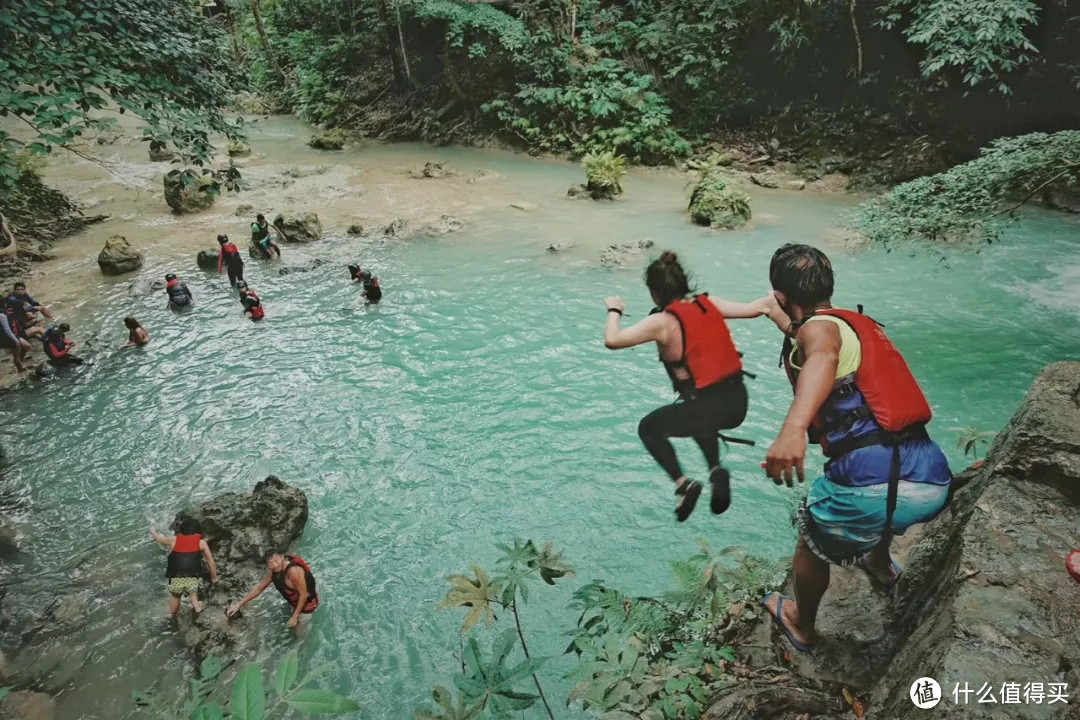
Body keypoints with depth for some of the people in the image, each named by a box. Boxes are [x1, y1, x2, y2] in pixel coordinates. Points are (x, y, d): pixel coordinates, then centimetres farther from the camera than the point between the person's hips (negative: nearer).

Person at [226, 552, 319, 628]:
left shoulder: (294, 571, -37)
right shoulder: (273, 571, -11)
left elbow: (303, 595, -29)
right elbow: (259, 588, 2)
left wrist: (295, 617, -22)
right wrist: (238, 605, 2)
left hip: (307, 603, -8)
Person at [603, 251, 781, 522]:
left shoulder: (662, 322, -13)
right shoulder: (708, 303, 3)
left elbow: (612, 340, -14)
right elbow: (754, 309, 9)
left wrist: (614, 310, 5)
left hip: (709, 408, -6)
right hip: (738, 403, 6)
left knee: (648, 428, 20)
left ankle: (684, 484, 7)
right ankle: (716, 470, 17)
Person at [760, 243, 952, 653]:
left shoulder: (818, 328, -4)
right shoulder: (859, 325, 20)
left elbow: (823, 358, -31)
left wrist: (793, 427, -47)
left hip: (874, 484, -7)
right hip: (934, 482, 8)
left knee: (812, 542, 23)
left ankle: (801, 625, 46)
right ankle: (881, 568, 65)